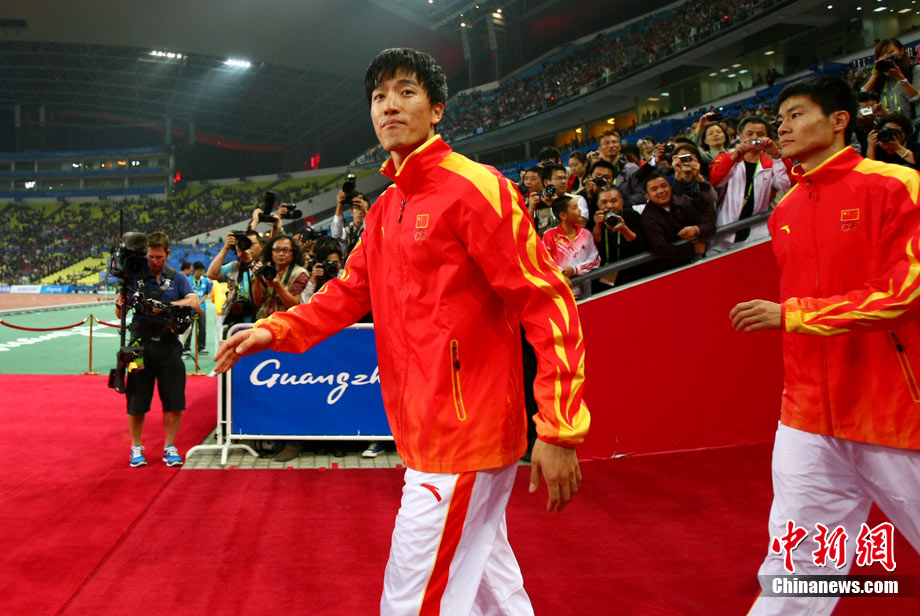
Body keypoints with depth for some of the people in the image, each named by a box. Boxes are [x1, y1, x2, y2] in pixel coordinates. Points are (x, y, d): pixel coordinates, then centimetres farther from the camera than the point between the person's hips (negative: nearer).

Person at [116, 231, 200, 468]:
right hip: (141, 344, 0)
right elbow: (120, 314, 3)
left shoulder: (177, 278, 7)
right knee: (136, 402, 4)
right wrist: (121, 304, -20)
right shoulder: (134, 276, 5)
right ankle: (136, 448, 19)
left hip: (168, 344, 1)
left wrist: (165, 306, -20)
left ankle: (170, 447, 15)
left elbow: (193, 303, -7)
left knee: (174, 401, 1)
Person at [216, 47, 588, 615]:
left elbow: (548, 302, -17)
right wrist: (274, 331, 4)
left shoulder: (474, 187, -14)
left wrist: (559, 431, -21)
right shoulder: (385, 209, 13)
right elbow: (351, 292, 20)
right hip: (429, 435, 9)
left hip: (462, 438, -8)